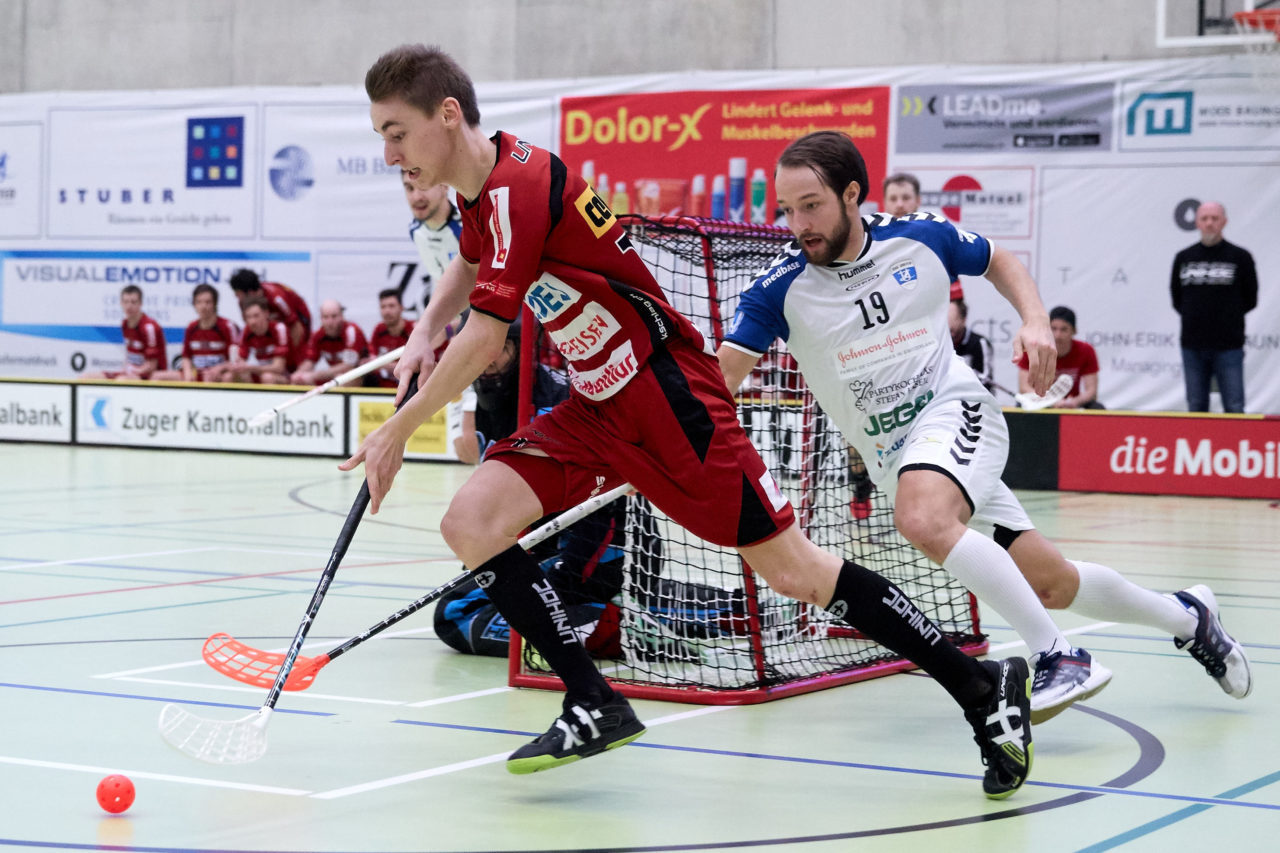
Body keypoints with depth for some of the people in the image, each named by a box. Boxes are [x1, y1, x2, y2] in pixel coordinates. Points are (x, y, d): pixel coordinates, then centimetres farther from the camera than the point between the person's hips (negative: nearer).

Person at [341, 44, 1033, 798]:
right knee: (470, 523, -7)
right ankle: (595, 708, 0)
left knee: (796, 575, -7)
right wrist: (423, 335, 16)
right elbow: (470, 263, 34)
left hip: (672, 400, -9)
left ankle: (982, 687, 7)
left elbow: (484, 341, -22)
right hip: (597, 409, 9)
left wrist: (397, 432, -11)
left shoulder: (519, 186, -20)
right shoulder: (483, 191, 9)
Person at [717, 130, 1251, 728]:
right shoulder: (782, 288, -11)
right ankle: (1185, 617, 30)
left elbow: (1000, 262, 13)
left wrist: (1035, 320, -4)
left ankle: (1058, 658, -30)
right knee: (1052, 585, 5)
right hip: (891, 453, 3)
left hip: (955, 409, -2)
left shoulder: (923, 240, -7)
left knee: (923, 518, -36)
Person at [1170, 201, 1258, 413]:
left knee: (1234, 408, -4)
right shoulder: (1183, 258, 8)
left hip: (1228, 346, -3)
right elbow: (1176, 298, 15)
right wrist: (1192, 317, 5)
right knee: (1196, 407, 7)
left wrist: (1229, 317, 2)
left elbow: (1250, 300, 6)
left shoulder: (1240, 257, 1)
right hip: (1193, 347, 3)